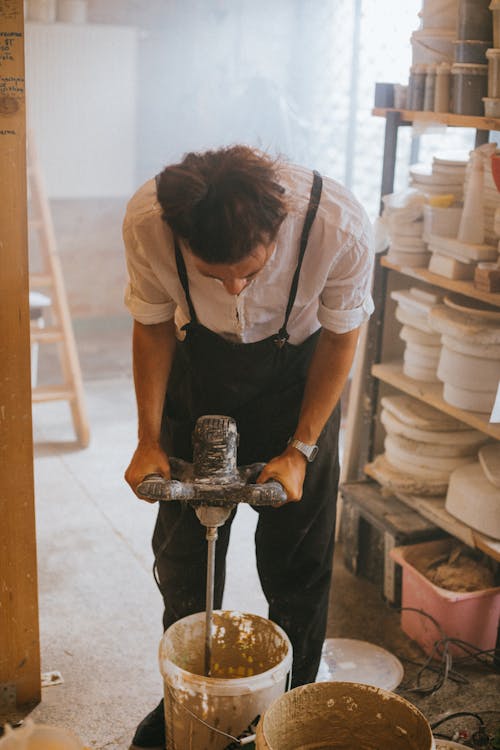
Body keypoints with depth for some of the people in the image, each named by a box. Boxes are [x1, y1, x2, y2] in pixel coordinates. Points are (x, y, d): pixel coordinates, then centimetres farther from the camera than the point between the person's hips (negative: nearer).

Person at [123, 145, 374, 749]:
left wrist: (300, 450, -13)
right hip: (202, 360, 2)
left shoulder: (340, 227, -35)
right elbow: (153, 325, -10)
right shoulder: (146, 219, -31)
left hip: (297, 366, -1)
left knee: (297, 552, 2)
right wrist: (149, 440, -11)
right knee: (183, 544, 9)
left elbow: (340, 337, -15)